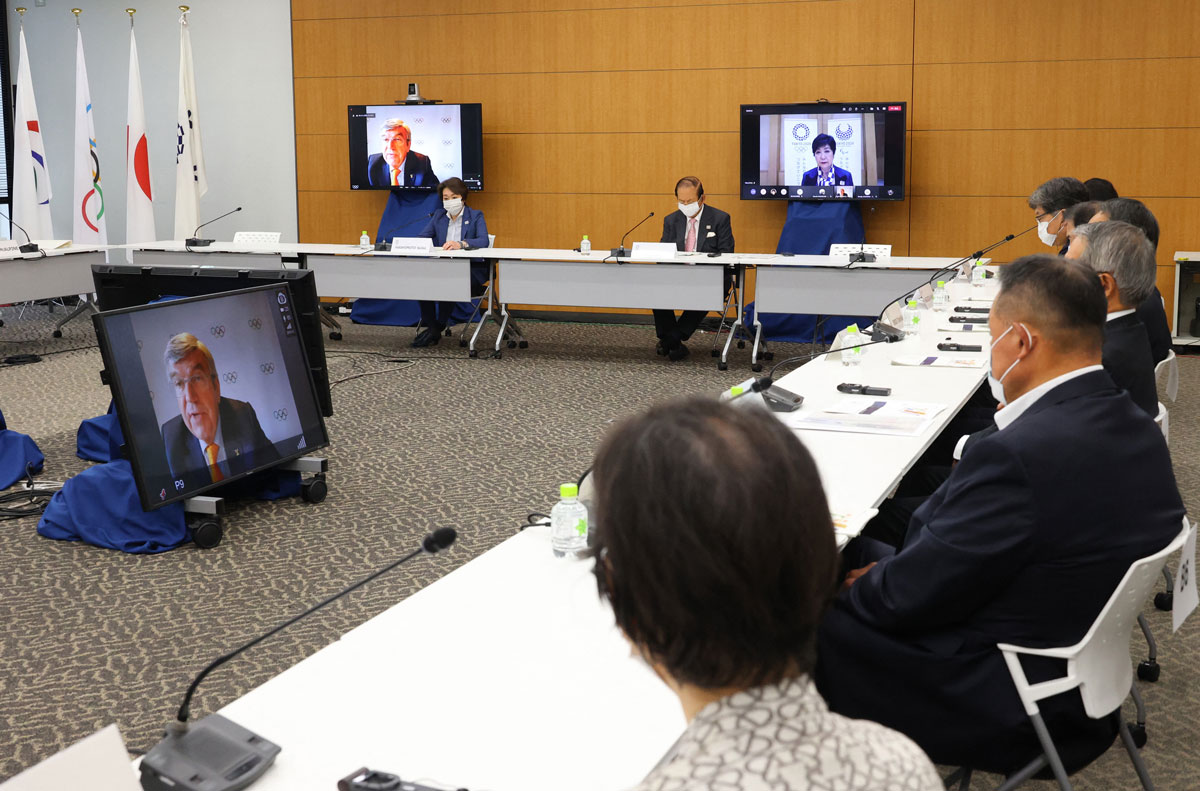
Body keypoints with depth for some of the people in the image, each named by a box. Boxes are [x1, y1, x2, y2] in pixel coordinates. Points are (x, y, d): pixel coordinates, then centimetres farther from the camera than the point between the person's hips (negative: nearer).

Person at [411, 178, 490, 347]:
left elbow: (484, 241, -16)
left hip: (470, 270, -4)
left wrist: (461, 244, -36)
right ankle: (430, 326, -19)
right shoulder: (438, 215, 15)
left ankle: (438, 329, -19)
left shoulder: (476, 217, 2)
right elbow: (420, 237, 7)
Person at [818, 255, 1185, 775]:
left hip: (1002, 706, -9)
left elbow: (908, 594, -21)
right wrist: (882, 574, 4)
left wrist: (853, 592, 0)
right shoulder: (1136, 430, -1)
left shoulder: (1019, 456, -31)